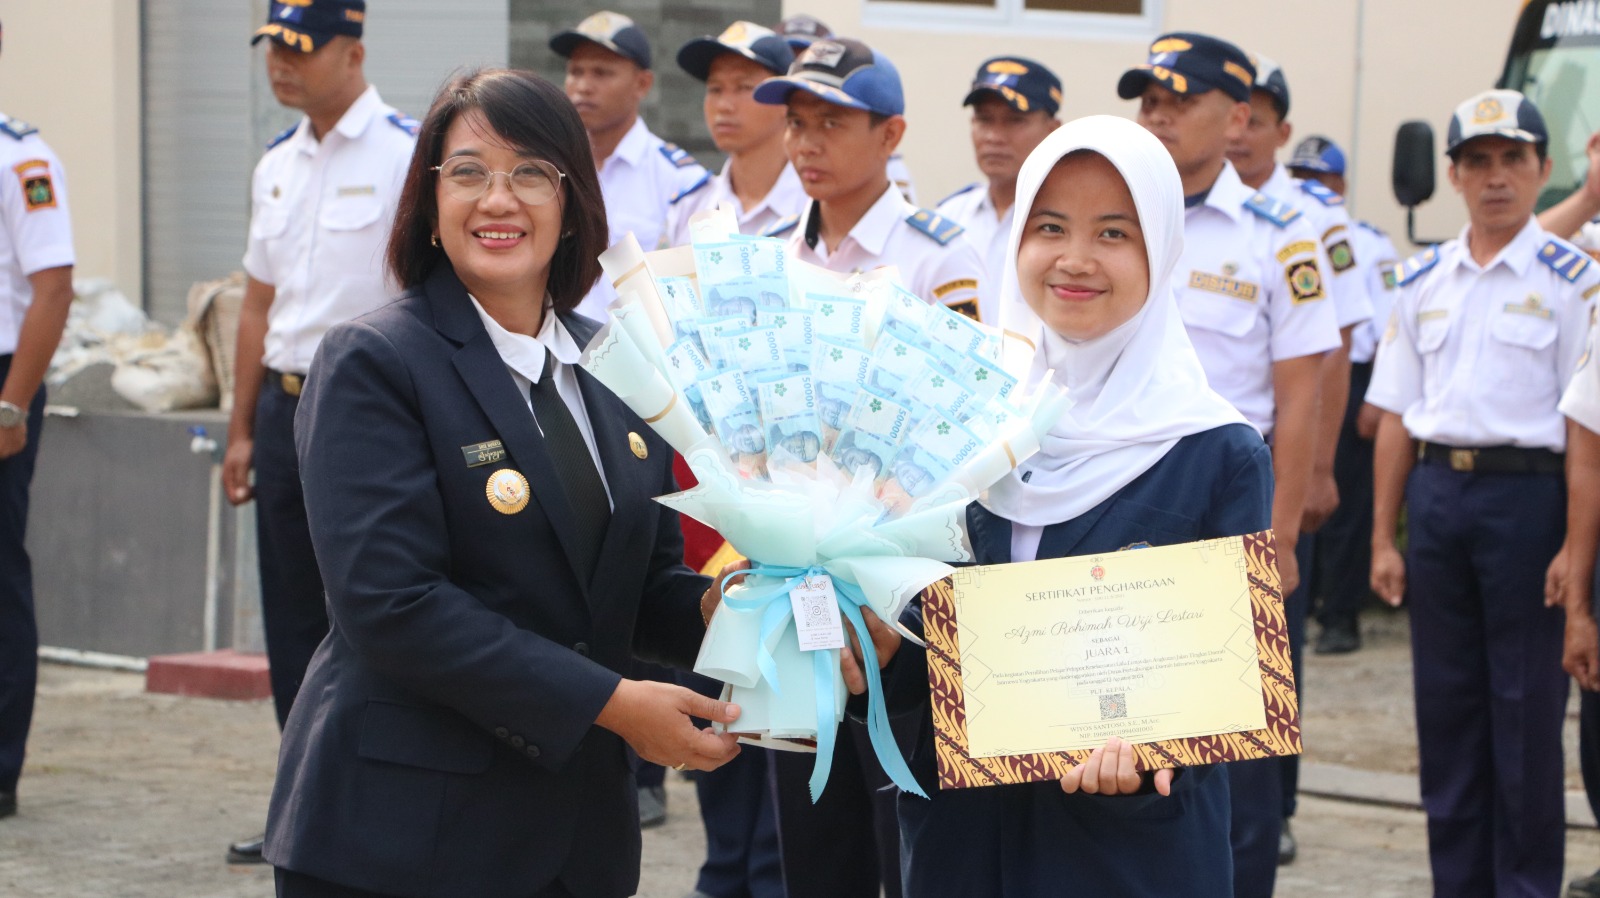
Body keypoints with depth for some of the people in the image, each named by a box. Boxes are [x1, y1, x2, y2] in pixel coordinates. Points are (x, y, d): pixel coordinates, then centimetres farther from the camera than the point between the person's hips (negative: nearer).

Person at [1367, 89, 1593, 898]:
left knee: (1526, 709, 0)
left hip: (1524, 491, -4)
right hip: (1435, 493, 5)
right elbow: (1395, 418, 12)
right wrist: (1384, 538, 8)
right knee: (1445, 707, 9)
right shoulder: (1423, 280, 11)